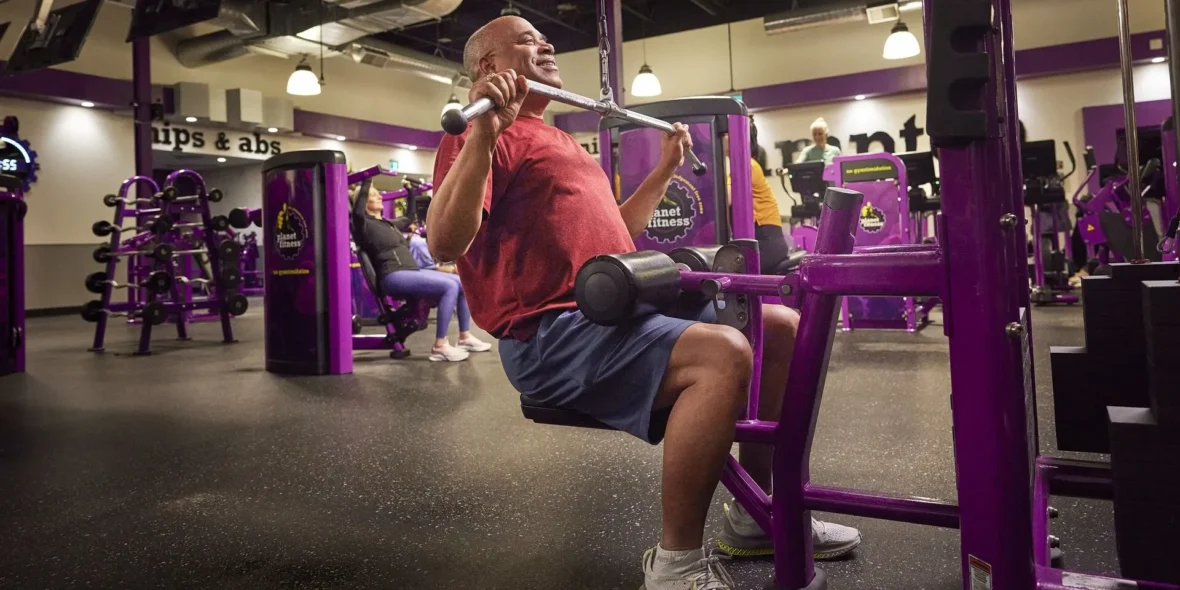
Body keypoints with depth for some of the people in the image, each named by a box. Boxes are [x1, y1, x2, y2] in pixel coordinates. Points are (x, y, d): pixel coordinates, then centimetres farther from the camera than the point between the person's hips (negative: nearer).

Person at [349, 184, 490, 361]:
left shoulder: (388, 223, 24)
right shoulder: (365, 225, -2)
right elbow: (357, 212, -24)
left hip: (411, 271, 10)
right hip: (393, 276, -10)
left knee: (463, 284, 1)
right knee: (450, 287, -27)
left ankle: (465, 337, 9)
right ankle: (439, 347, -25)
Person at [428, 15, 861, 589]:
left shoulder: (561, 142, 25)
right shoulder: (485, 137, -4)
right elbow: (445, 244, -20)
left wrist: (665, 168, 35)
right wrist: (484, 133, -30)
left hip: (619, 309, 10)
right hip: (552, 332, -10)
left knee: (781, 328, 7)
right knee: (724, 354, -32)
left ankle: (756, 515, 15)